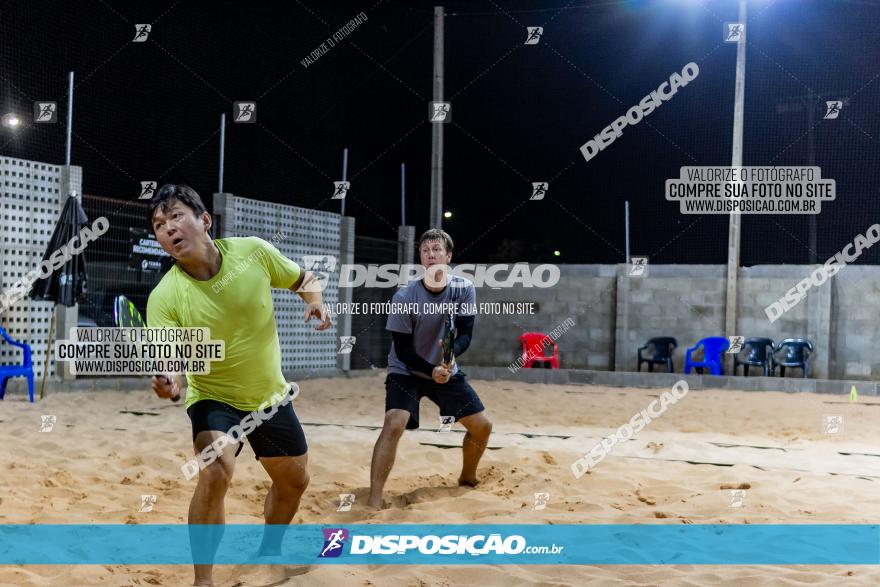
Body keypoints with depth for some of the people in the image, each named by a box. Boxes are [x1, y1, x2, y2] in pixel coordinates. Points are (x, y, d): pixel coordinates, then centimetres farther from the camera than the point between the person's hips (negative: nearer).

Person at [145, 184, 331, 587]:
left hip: (270, 395, 4)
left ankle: (269, 551, 48)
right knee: (214, 474, -31)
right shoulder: (164, 297, -23)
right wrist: (167, 385, -50)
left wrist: (315, 299, -18)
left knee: (294, 480, 18)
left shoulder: (253, 251, -16)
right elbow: (165, 364, -28)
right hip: (213, 398, -4)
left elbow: (302, 278, 2)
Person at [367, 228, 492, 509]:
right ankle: (374, 501, -26)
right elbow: (402, 349, -18)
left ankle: (467, 478, 33)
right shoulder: (405, 297, -22)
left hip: (447, 370, 4)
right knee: (394, 424, -27)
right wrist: (432, 371, -31)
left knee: (482, 425, 4)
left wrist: (451, 355, -36)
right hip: (407, 371, -4)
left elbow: (465, 335, -14)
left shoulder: (464, 289, -14)